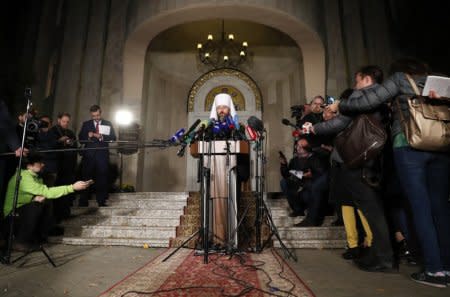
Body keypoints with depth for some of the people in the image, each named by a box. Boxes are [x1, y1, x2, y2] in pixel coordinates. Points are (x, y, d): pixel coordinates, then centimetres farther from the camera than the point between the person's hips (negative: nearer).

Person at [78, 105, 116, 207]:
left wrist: (101, 136, -15)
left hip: (102, 155, -1)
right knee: (86, 177, 3)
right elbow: (80, 139, 8)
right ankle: (83, 202, 12)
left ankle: (101, 201, 8)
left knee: (102, 178, 1)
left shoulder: (108, 124, 9)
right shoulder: (86, 124, 13)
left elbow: (113, 138, -1)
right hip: (89, 154, 1)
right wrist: (88, 136, -12)